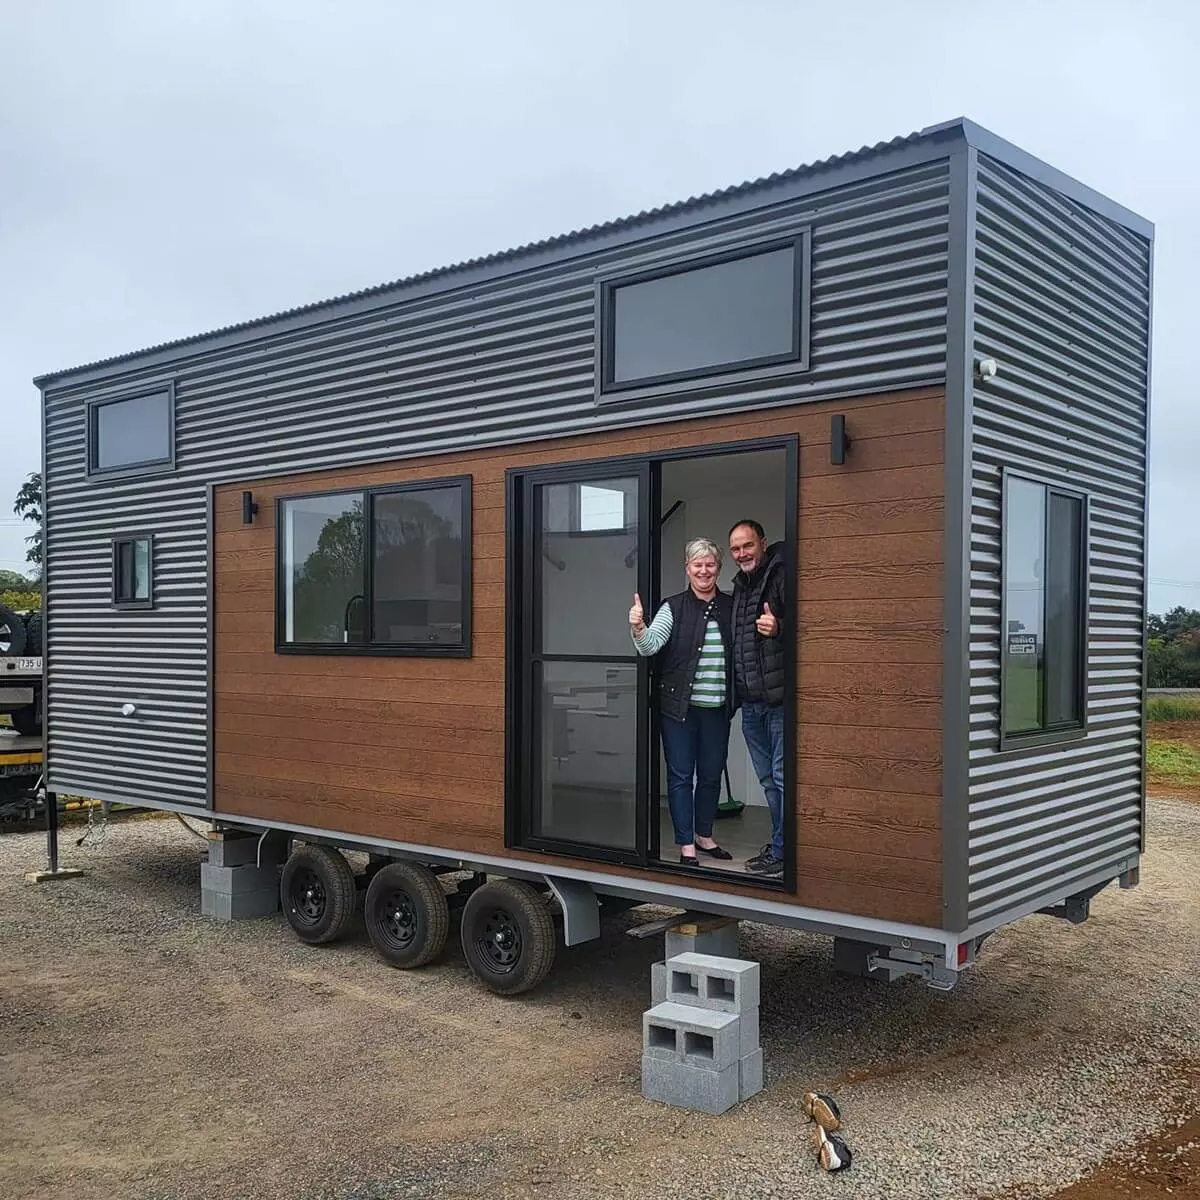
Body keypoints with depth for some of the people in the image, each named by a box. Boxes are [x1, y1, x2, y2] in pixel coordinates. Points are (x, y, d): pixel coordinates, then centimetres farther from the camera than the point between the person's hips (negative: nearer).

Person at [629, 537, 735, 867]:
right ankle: (686, 845, 12)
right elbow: (650, 645, -15)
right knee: (681, 776, 2)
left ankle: (704, 836, 31)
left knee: (711, 774, 14)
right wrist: (638, 627, -35)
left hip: (717, 707, 3)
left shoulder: (731, 606, 6)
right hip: (679, 706, -3)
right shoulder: (674, 607, -4)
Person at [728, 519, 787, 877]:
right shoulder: (739, 587, 19)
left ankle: (782, 853, 2)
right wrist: (734, 696, 20)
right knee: (768, 779, 16)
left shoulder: (781, 576, -7)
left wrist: (779, 628, -31)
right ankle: (778, 844, 25)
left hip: (779, 699, -9)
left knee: (783, 776, -4)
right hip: (750, 702, 9)